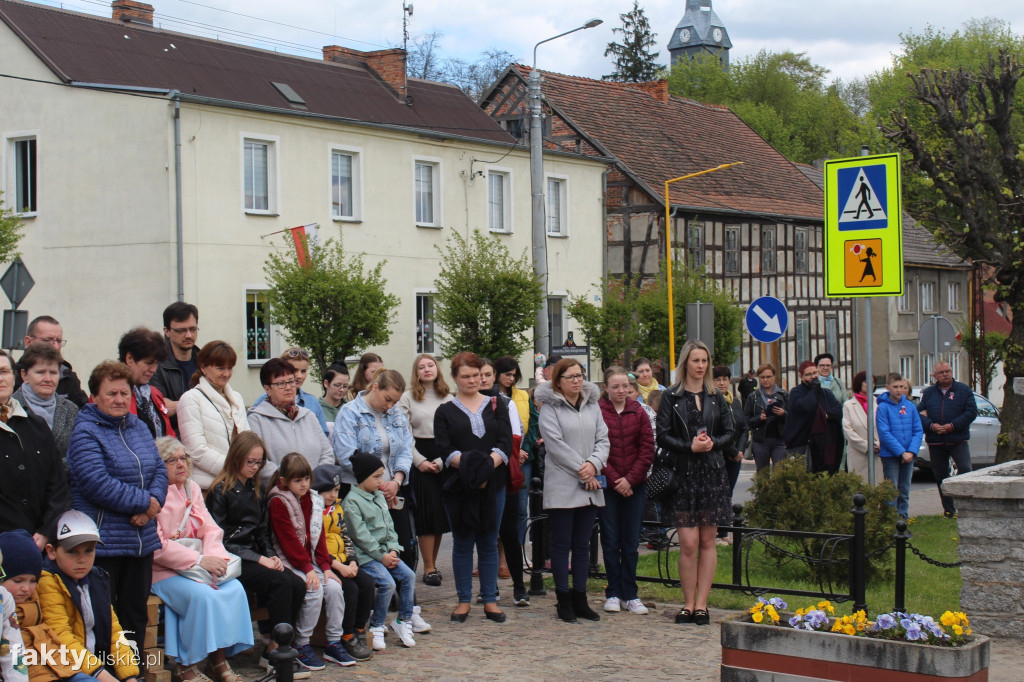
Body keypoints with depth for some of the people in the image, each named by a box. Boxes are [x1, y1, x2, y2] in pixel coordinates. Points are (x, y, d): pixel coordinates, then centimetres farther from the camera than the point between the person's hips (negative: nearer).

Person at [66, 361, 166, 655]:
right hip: (103, 541, -7)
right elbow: (97, 483, -19)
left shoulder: (139, 427, 14)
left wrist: (151, 505, -10)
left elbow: (159, 469, 10)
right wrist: (145, 501, -13)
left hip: (142, 539, 7)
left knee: (136, 612, 12)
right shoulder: (85, 432, -9)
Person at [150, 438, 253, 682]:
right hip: (163, 572, -7)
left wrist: (215, 556, -13)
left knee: (235, 589, -18)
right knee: (204, 596, -30)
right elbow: (156, 546, -18)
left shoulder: (192, 488, 15)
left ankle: (219, 660, -9)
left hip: (200, 567, 7)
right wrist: (199, 560, -22)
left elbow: (211, 529, 9)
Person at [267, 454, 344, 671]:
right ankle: (301, 646, -14)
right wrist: (307, 569, -20)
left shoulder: (312, 501, 14)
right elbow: (288, 540, -15)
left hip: (312, 562, 7)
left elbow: (319, 536, 12)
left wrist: (325, 566, 0)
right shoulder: (278, 503, -8)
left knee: (334, 588, -14)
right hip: (290, 563, -7)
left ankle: (334, 642, -3)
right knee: (314, 590, -26)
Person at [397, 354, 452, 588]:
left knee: (442, 514, 4)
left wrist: (441, 461, -7)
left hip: (445, 460, 3)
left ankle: (432, 564, 15)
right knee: (426, 514, -5)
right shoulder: (408, 398, 4)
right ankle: (429, 568, 0)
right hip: (419, 459, -2)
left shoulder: (448, 398, 9)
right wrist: (419, 461, -10)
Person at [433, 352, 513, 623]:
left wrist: (487, 466, -15)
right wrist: (468, 467, -20)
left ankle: (490, 600, 13)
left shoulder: (496, 406, 11)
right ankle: (464, 600, 13)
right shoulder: (445, 412, 7)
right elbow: (444, 449, -4)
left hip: (493, 485, 1)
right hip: (459, 486, -1)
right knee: (462, 543, 4)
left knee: (489, 543, 6)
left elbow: (505, 442, 1)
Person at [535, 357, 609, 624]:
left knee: (582, 545, 9)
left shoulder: (592, 405, 13)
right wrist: (581, 470, -14)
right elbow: (556, 444, -11)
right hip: (561, 486, -5)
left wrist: (593, 464, -11)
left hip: (590, 487, 5)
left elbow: (603, 439, 8)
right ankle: (564, 600, 6)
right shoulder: (550, 407, -3)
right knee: (561, 544, 1)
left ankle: (580, 598, 14)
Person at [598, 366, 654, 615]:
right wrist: (614, 480, -11)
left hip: (634, 486, 2)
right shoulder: (597, 412, -4)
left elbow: (648, 449, 3)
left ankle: (630, 594, 12)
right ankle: (613, 593, 11)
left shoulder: (638, 412, 5)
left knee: (631, 543, 5)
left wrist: (630, 479, -7)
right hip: (607, 485, -2)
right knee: (610, 541, 2)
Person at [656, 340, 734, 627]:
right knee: (688, 543, -7)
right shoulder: (671, 397, 1)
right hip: (684, 474, -3)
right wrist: (691, 447, -16)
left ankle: (701, 603, 8)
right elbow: (663, 437, -3)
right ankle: (689, 603, 4)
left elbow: (730, 433, 11)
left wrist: (712, 443, -9)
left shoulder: (716, 397, 11)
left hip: (713, 474, 3)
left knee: (707, 541, 3)